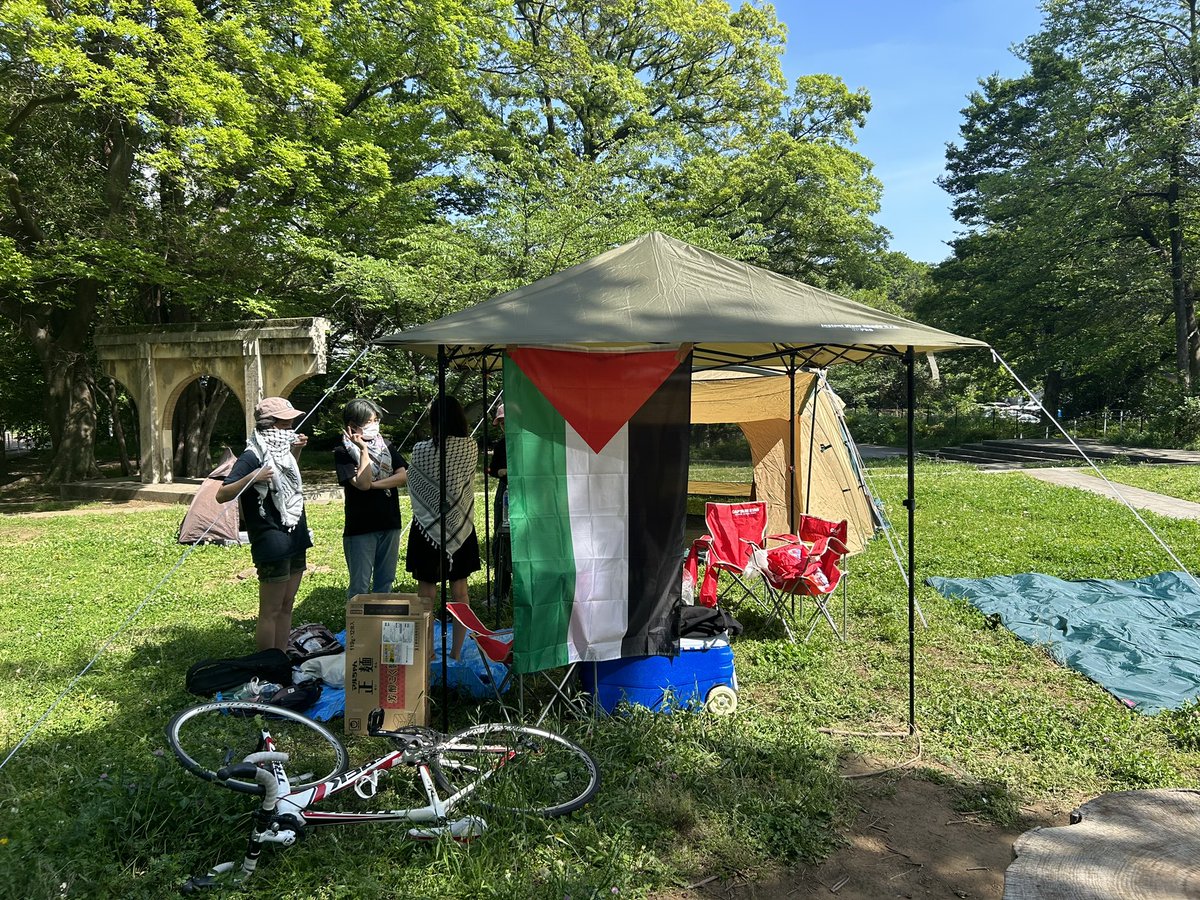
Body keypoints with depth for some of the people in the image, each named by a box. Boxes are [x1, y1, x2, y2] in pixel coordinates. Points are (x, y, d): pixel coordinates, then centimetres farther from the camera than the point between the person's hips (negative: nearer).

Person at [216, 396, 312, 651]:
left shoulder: (281, 451, 10)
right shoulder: (253, 456, -14)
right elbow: (221, 495, -18)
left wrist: (295, 452, 17)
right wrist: (251, 478, -32)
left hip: (295, 540, 9)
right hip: (272, 543, -9)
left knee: (286, 607, 14)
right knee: (270, 612, 0)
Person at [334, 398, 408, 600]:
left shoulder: (387, 447, 7)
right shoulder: (343, 452, -6)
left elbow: (403, 477, -5)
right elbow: (362, 483, -19)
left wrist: (373, 484, -15)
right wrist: (363, 449, -17)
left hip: (390, 525, 4)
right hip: (360, 528, -4)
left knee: (385, 582, 13)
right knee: (360, 586, 3)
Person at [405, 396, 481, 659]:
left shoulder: (421, 450, -15)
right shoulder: (471, 448, -7)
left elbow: (412, 486, 0)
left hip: (428, 526, -3)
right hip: (461, 526, 3)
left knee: (427, 589, 8)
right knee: (459, 588, 10)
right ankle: (457, 651, 17)